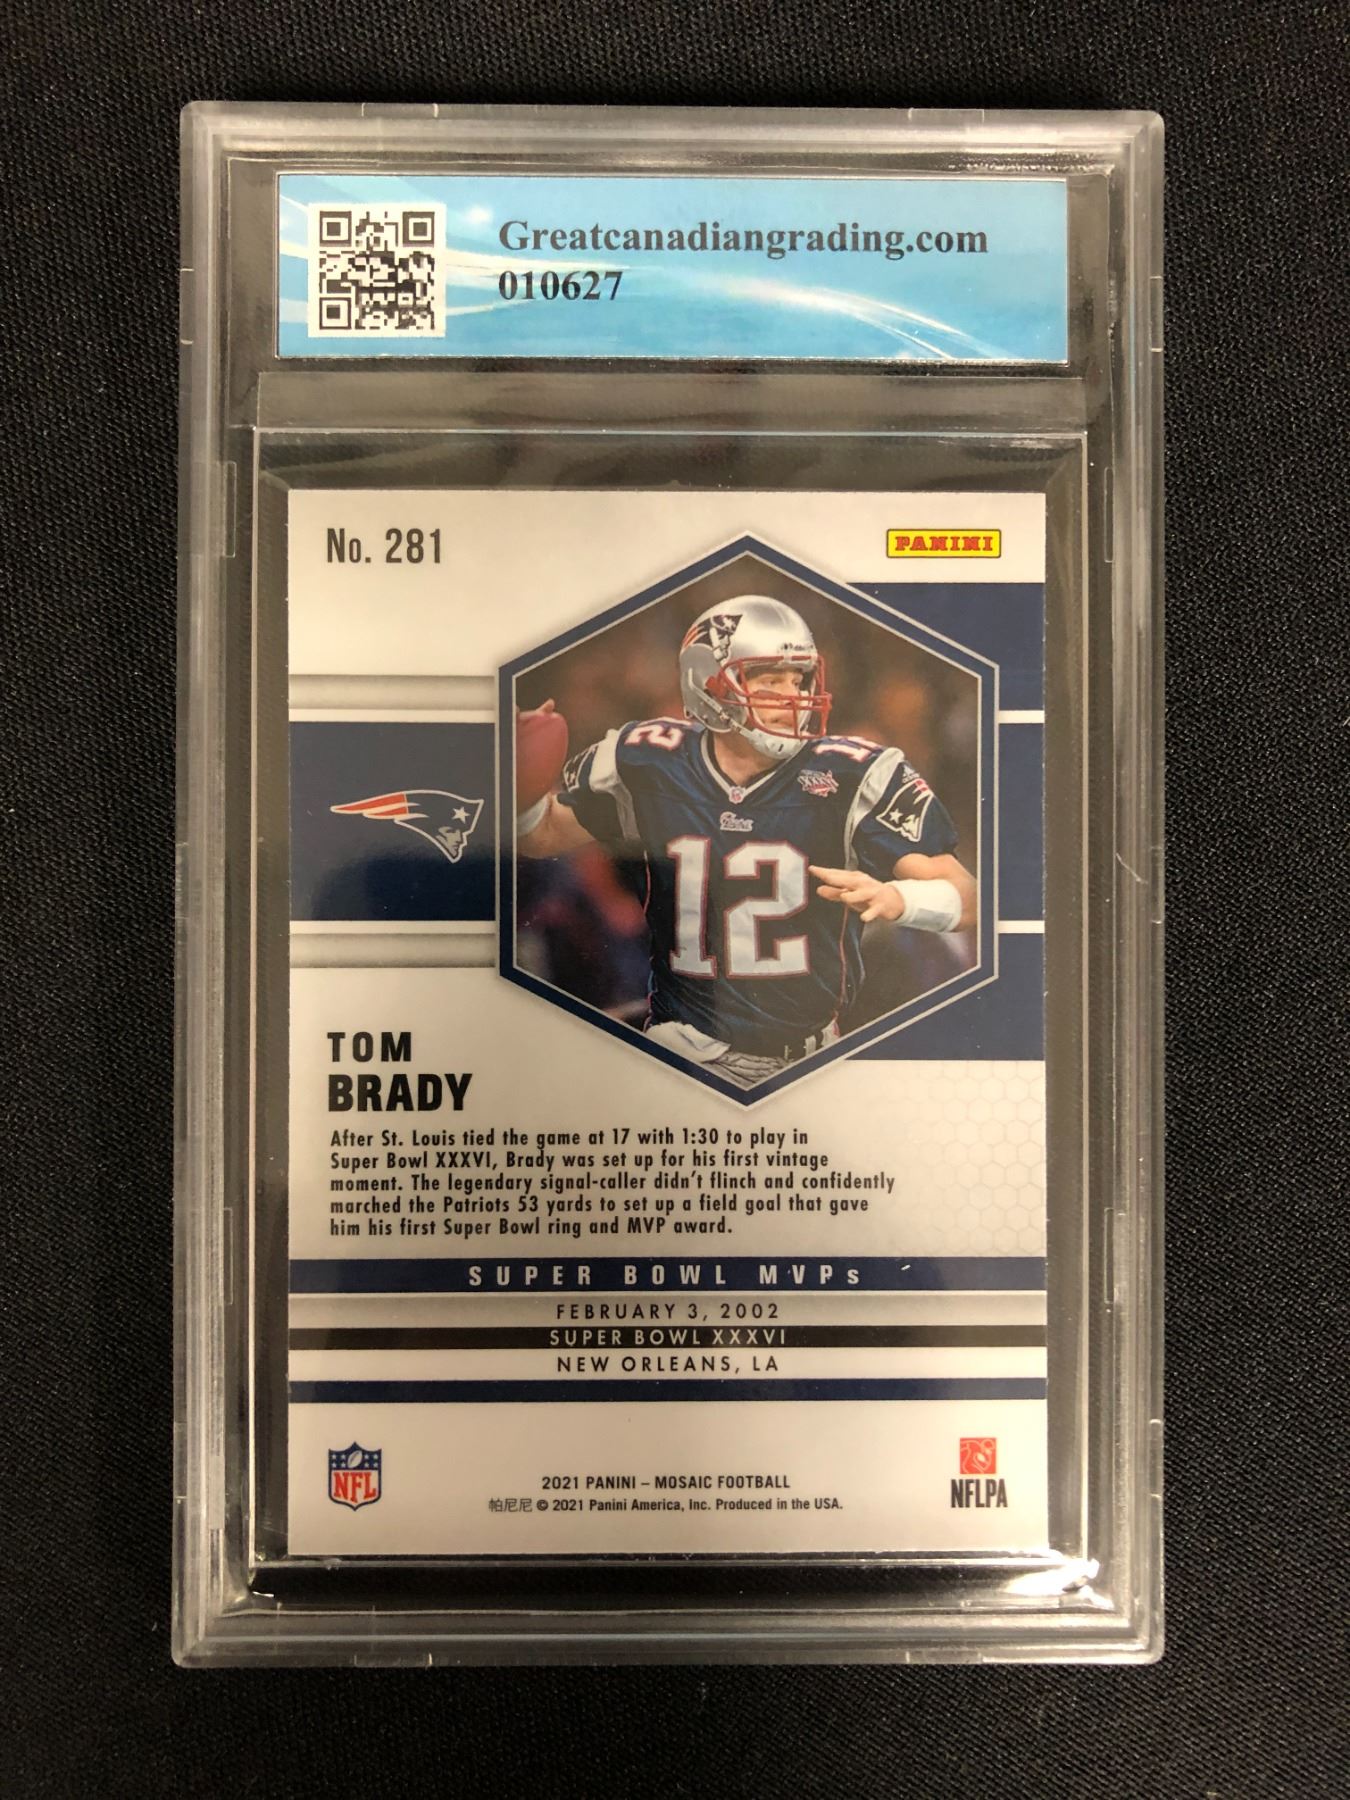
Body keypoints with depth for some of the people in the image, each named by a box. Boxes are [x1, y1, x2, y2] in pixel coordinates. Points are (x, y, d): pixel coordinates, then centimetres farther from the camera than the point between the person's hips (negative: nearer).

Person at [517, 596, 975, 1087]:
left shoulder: (856, 776, -14)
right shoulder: (648, 764, -8)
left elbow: (963, 896, -16)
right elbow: (543, 836, 7)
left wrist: (891, 897, -39)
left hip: (810, 1052, 0)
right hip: (689, 1046, 0)